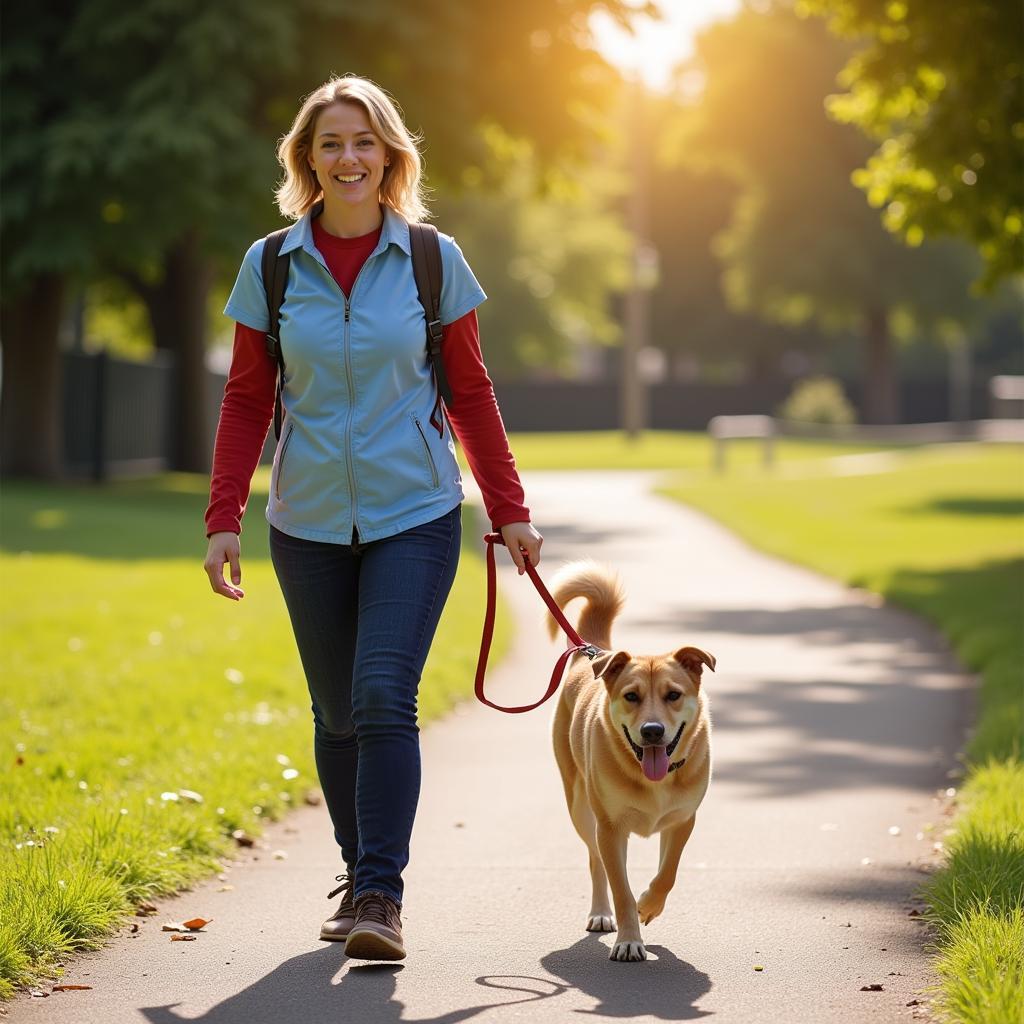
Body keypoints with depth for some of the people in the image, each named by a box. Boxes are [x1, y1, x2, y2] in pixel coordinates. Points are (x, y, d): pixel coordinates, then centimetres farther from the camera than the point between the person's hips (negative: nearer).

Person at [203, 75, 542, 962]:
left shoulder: (433, 260, -1)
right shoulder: (271, 266, 2)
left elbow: (469, 392, 6)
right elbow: (247, 400, 6)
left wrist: (510, 511, 5)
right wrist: (224, 519, -1)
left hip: (414, 517, -2)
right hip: (310, 523, 2)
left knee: (384, 698, -15)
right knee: (336, 713, 10)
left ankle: (382, 896, -12)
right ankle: (358, 877, 26)